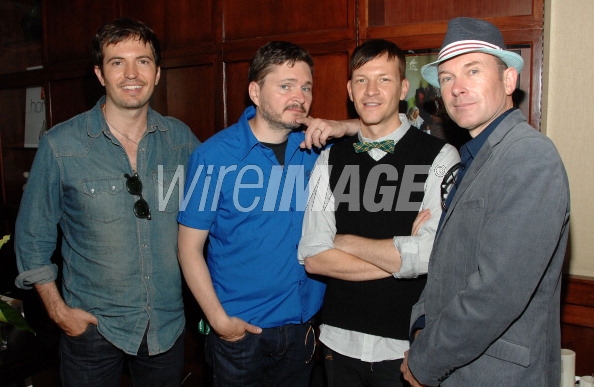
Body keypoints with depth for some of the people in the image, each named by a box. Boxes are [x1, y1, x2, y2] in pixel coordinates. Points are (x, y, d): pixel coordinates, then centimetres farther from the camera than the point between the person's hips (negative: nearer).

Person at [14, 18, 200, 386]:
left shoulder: (181, 138, -4)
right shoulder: (60, 145, -10)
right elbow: (32, 237, -1)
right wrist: (58, 310, -4)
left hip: (168, 324, 3)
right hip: (92, 326, -2)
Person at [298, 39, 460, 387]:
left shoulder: (440, 157, -10)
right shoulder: (330, 160, 1)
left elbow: (427, 257, -19)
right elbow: (313, 257, -6)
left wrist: (344, 241, -8)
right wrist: (398, 258, -14)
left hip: (407, 346, -3)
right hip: (340, 340, 3)